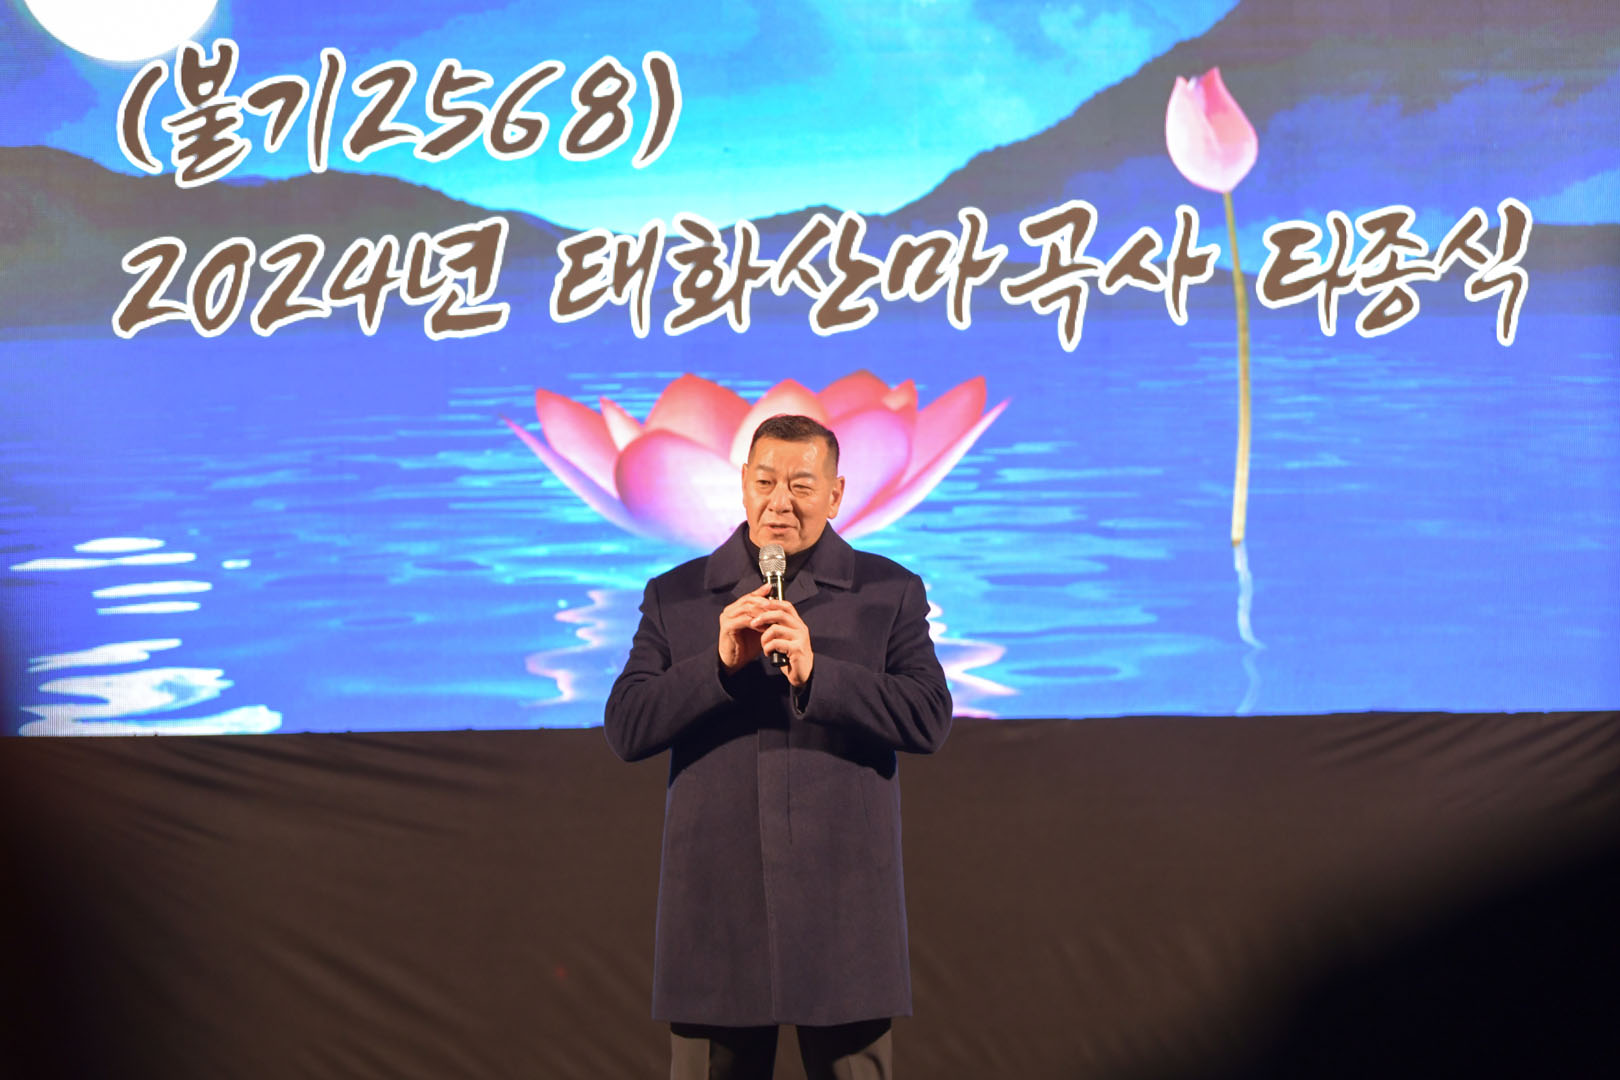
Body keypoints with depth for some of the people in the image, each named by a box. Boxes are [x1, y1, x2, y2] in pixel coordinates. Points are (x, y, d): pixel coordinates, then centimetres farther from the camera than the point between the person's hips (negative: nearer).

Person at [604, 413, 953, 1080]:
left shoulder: (890, 593, 6)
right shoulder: (675, 598, 9)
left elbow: (929, 720, -7)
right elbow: (626, 730, 0)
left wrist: (815, 672, -19)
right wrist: (719, 663, -15)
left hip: (843, 905, -1)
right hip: (715, 901, 1)